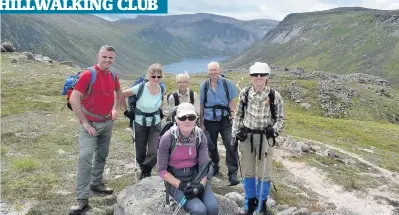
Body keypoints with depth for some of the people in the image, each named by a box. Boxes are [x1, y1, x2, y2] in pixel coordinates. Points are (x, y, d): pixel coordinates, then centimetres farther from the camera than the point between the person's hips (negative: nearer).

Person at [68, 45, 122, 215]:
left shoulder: (113, 76, 4)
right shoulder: (88, 74, -16)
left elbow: (118, 92, 26)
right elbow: (74, 99, -21)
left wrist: (116, 109, 13)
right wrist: (85, 122, -20)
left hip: (107, 123, 7)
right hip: (91, 124, -6)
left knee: (102, 156, 17)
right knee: (85, 157, -13)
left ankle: (96, 183, 35)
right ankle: (82, 199, -8)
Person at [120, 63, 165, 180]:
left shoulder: (162, 90, -9)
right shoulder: (140, 88, -21)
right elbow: (122, 95, -9)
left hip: (155, 124, 2)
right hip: (140, 124, -2)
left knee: (154, 153, -11)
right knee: (140, 153, 9)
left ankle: (146, 171, 20)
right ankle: (144, 170, 41)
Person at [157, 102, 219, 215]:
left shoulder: (200, 135, -7)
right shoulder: (168, 138, -16)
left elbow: (204, 165, -2)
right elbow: (162, 170, -9)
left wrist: (201, 185, -19)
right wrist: (181, 185, -19)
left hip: (196, 176, 3)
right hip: (175, 179, -3)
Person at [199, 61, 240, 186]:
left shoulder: (227, 83, -1)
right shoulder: (204, 86, 5)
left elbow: (231, 101, 2)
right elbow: (201, 105, 8)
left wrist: (232, 112, -16)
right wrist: (201, 123, 8)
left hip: (225, 120, -2)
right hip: (210, 121, 3)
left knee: (230, 145, -15)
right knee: (211, 147, 14)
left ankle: (233, 174, -7)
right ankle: (215, 167, 38)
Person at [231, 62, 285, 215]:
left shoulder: (274, 96, -9)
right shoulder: (245, 93, -3)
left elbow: (280, 118, 0)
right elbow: (238, 115, 6)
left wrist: (274, 129, -20)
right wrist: (235, 135, 5)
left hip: (264, 138, -2)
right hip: (246, 136, 2)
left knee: (264, 173, 6)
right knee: (248, 172, 13)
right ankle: (250, 203, 33)